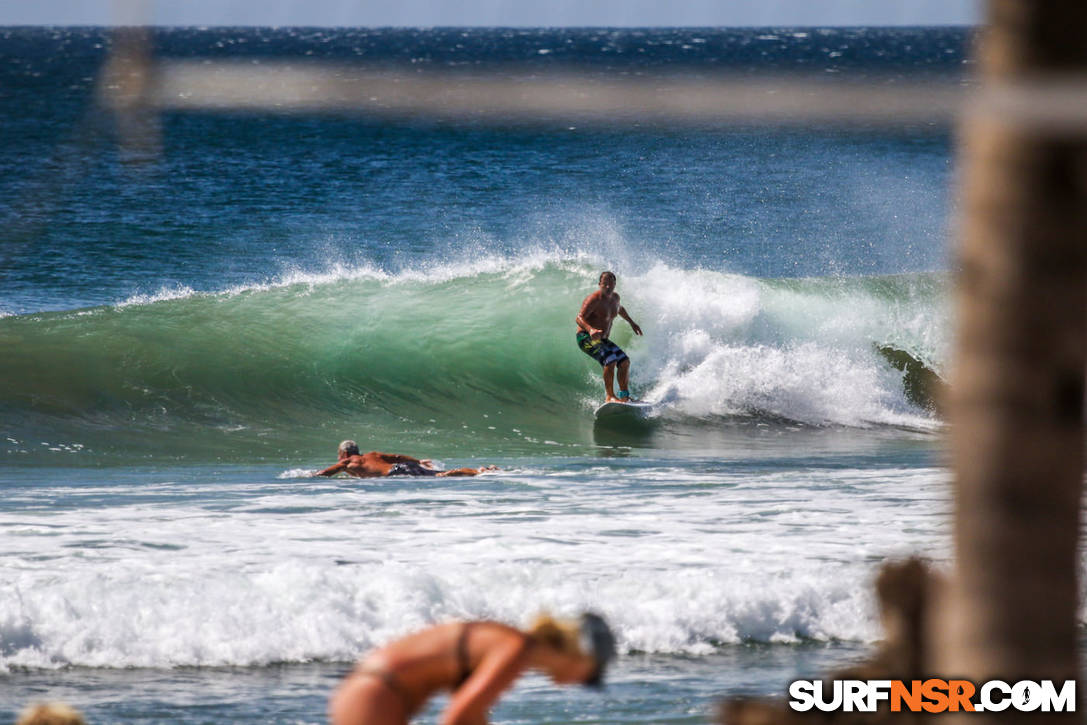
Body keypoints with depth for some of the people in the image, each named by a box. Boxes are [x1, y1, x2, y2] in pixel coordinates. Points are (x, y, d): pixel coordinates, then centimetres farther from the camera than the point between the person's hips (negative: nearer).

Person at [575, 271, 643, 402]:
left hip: (602, 340, 9)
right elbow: (579, 318, -29)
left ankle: (625, 396, 7)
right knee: (611, 359, -28)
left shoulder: (615, 297, 7)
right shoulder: (594, 299, -20)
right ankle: (610, 396, -24)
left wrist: (631, 322, 37)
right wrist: (590, 330, -46)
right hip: (586, 338, -9)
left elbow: (619, 308, 32)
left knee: (624, 361, 2)